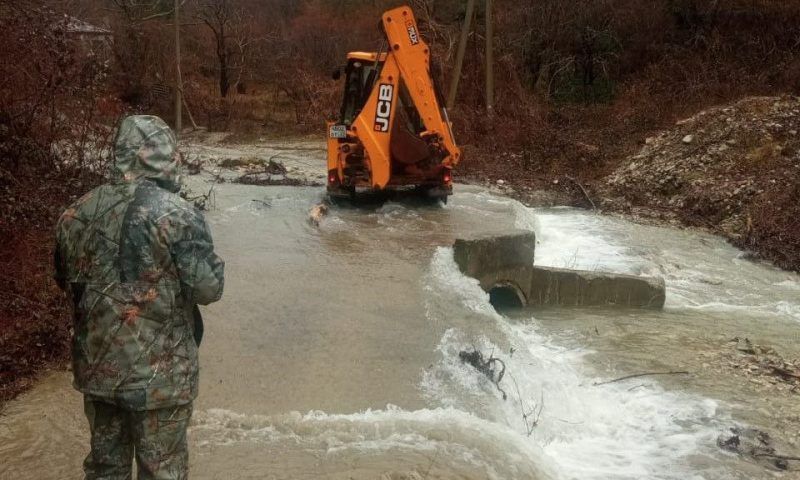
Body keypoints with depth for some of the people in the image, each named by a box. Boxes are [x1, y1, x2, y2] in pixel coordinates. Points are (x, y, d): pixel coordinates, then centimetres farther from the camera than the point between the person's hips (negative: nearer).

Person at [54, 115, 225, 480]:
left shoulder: (76, 214, 0)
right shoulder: (177, 215, -18)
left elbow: (66, 282, 12)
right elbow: (209, 288, -15)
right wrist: (211, 260, 4)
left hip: (96, 365, 5)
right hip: (158, 372, -5)